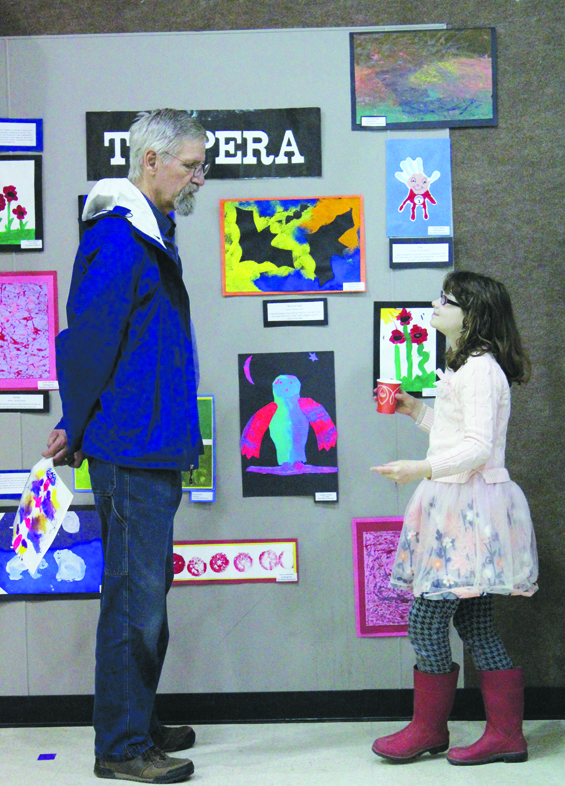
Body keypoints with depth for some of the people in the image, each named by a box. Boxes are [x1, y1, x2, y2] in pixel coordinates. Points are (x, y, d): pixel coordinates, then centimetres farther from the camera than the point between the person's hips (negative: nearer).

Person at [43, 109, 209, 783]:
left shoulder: (150, 236, 17)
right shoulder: (118, 239, -16)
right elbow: (87, 340, -18)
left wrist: (79, 428, 20)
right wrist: (77, 429, -6)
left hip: (152, 447, 10)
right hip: (130, 451, -10)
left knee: (146, 593, 17)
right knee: (134, 598, -2)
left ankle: (139, 724, 30)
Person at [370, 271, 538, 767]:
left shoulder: (481, 370, -12)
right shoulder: (465, 369, 20)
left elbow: (479, 446, -20)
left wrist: (424, 469, -30)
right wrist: (418, 412, 23)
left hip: (471, 507, -11)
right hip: (456, 507, 11)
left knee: (426, 619, -6)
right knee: (474, 624, 9)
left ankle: (428, 730, 8)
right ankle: (506, 735, 13)